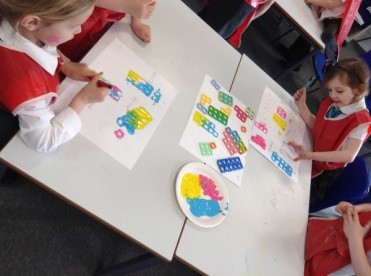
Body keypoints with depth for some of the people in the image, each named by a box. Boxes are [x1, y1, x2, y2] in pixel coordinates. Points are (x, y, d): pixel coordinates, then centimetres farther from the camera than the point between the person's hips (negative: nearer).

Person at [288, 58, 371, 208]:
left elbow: (349, 155, -33)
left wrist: (312, 155, -43)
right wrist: (301, 105, -10)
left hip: (324, 173, -6)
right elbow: (315, 127, 2)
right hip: (311, 155, 6)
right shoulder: (331, 103, -7)